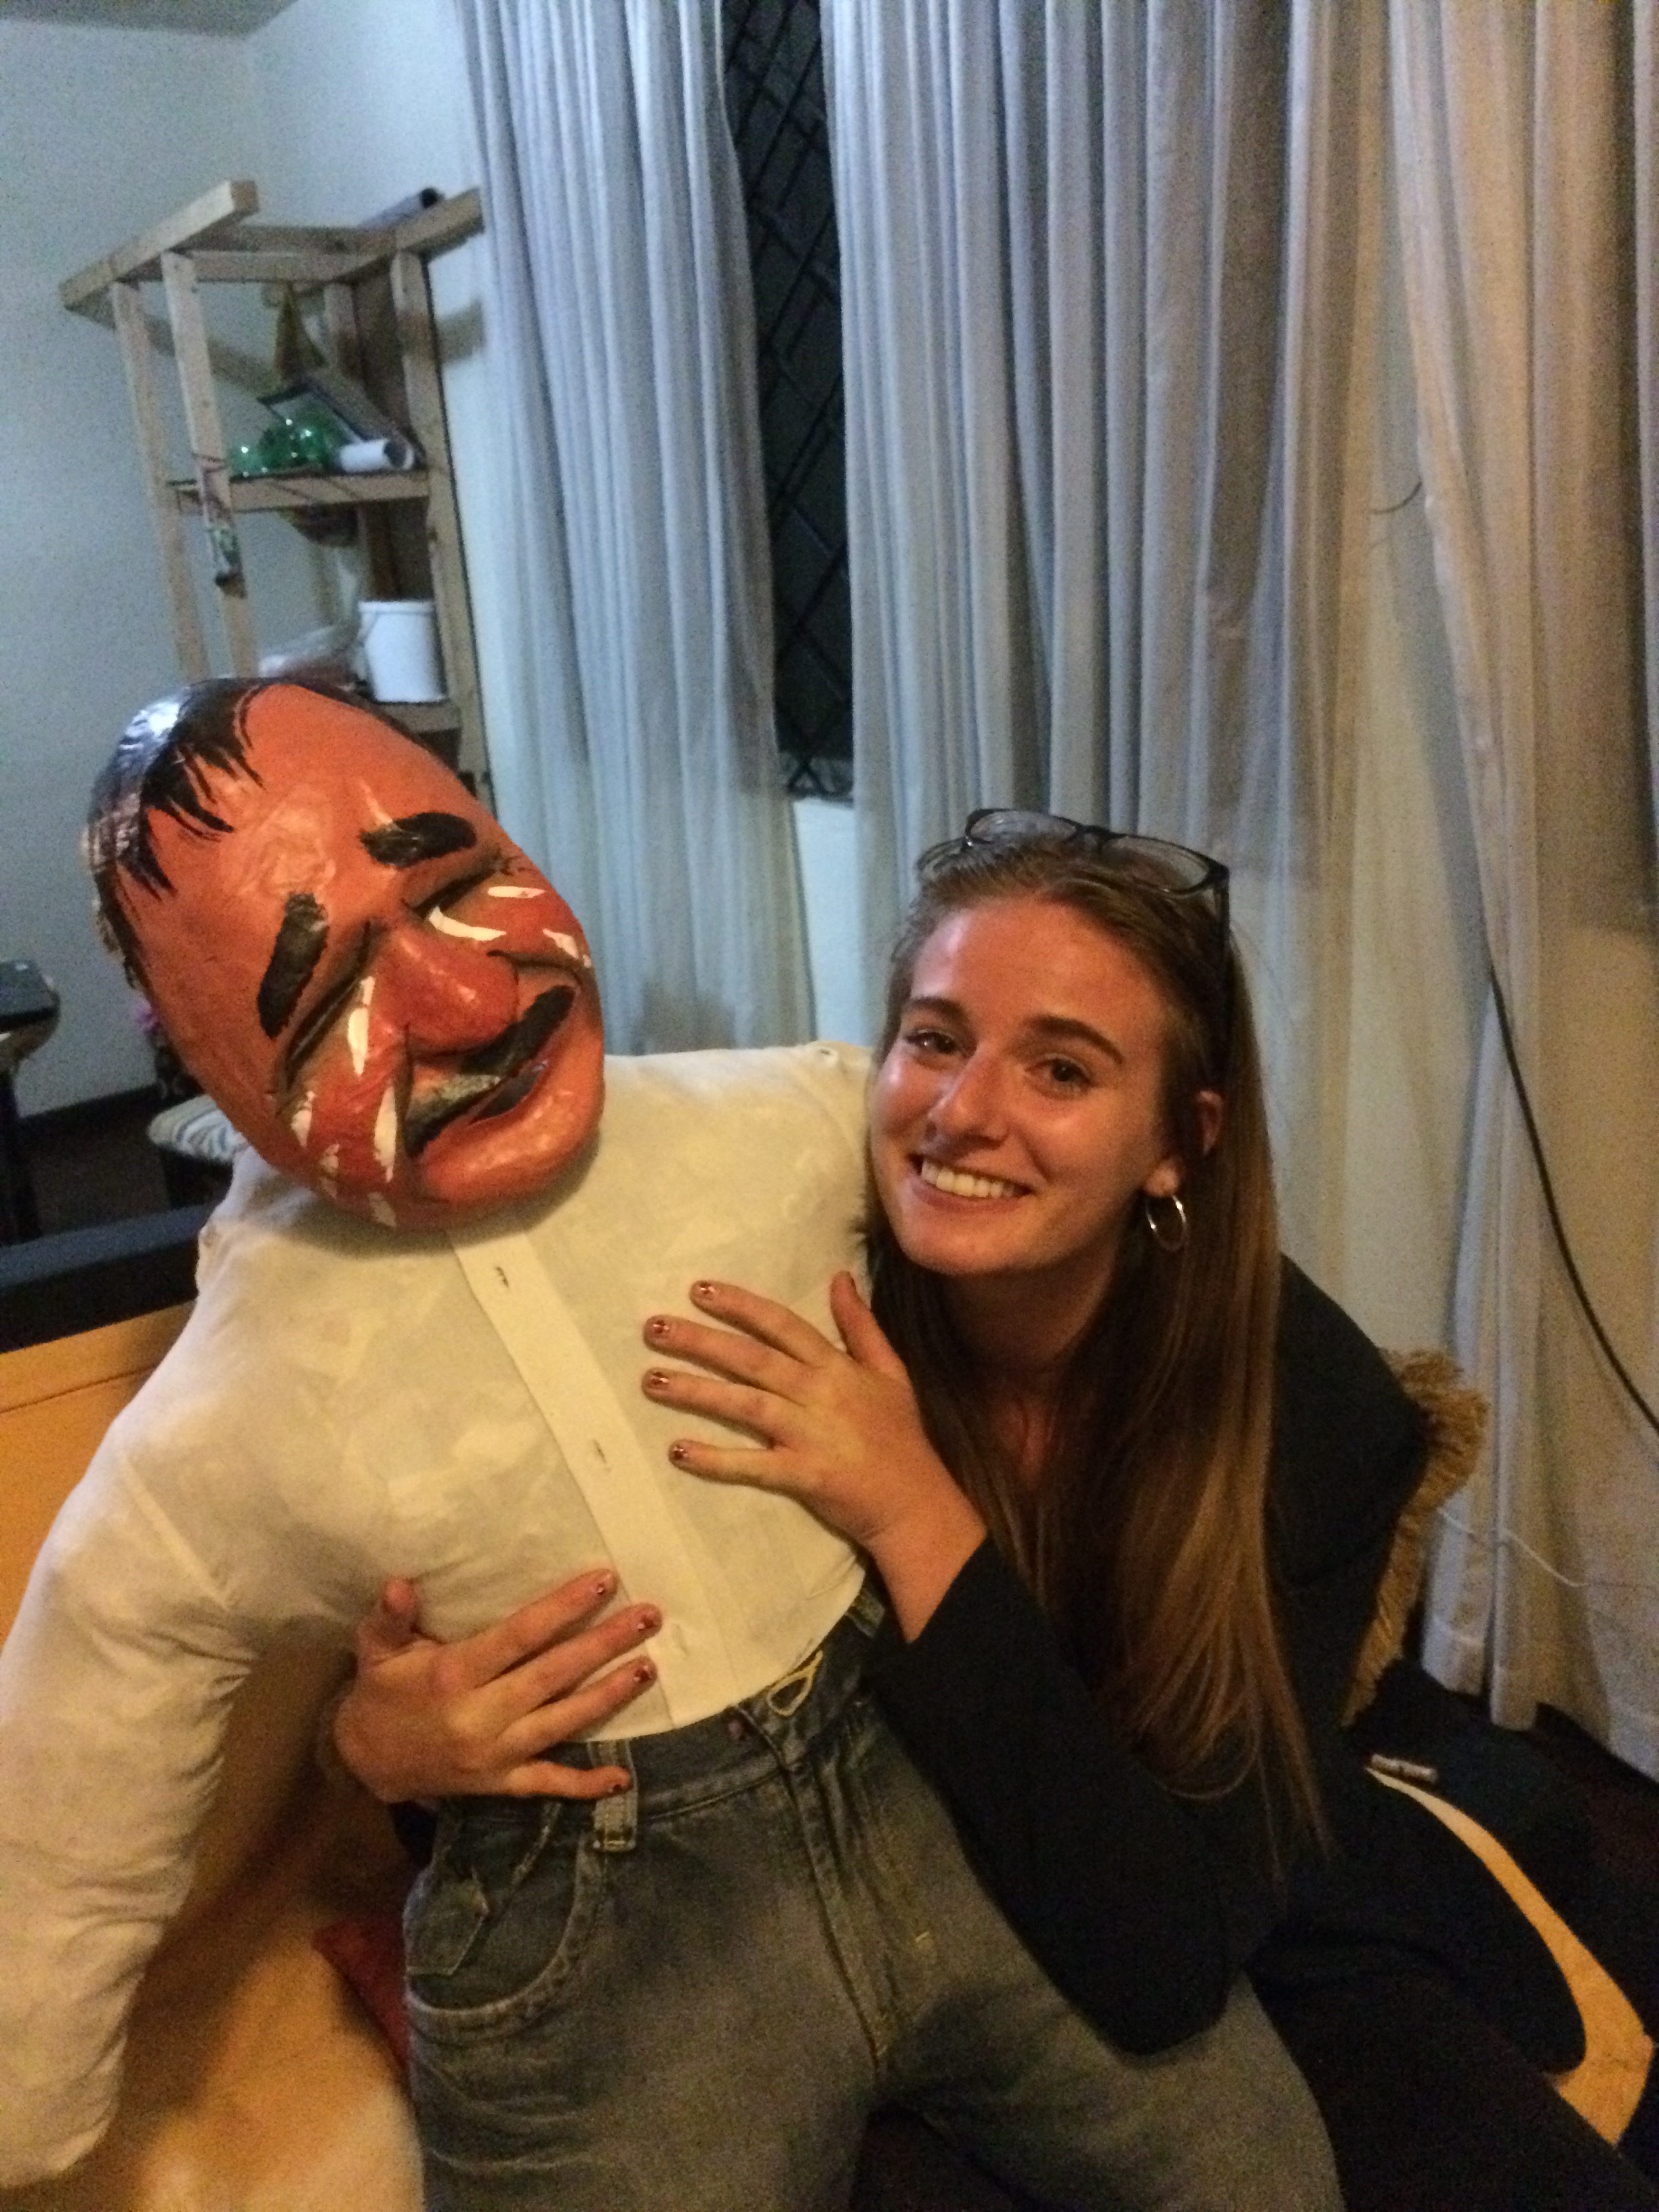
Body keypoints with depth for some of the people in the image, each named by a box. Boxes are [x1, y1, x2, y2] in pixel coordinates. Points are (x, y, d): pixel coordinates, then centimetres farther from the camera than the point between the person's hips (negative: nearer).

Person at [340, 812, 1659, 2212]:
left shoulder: (1312, 1406, -23)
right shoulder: (771, 1344, -22)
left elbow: (1163, 1960, -27)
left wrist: (917, 1524, -35)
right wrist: (405, 1731, -30)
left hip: (1252, 1954, 0)